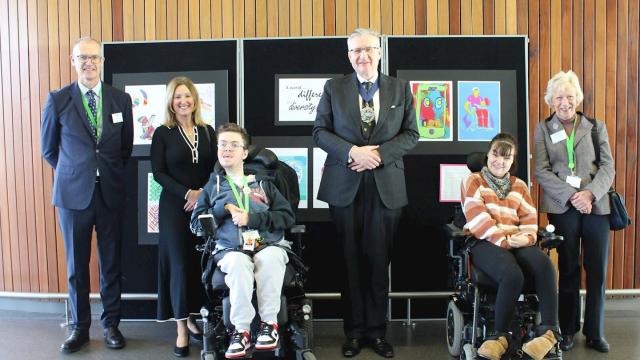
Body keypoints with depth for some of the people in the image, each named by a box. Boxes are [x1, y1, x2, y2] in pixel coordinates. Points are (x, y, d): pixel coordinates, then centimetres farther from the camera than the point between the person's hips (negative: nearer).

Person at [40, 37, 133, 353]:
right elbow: (49, 149, 8)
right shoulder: (58, 100, -2)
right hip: (73, 193, -1)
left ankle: (111, 324, 23)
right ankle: (80, 327, 22)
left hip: (110, 193, 1)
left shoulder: (121, 99, 3)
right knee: (76, 264, 8)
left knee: (111, 263, 9)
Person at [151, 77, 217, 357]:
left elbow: (216, 168, 7)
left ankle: (192, 318, 20)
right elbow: (158, 172, -7)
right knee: (179, 263, 0)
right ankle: (181, 328, 7)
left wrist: (202, 194, -10)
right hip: (175, 206, -3)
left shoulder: (207, 132, 8)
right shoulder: (162, 133, -2)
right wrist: (187, 193, -16)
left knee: (200, 262, 6)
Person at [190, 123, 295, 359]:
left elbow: (288, 217, 8)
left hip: (268, 244, 0)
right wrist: (223, 209, 0)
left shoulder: (262, 183, 19)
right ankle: (241, 329, -27)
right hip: (230, 248, 0)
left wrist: (252, 218, -6)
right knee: (238, 263, -36)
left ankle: (269, 322, -21)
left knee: (270, 258, -36)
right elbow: (195, 224, 16)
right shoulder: (213, 185, 23)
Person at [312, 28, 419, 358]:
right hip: (344, 186, 0)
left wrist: (379, 153, -12)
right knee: (351, 260, 6)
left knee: (379, 260, 5)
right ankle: (354, 331, 18)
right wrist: (352, 152, -14)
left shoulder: (400, 89, 8)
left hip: (386, 187, 0)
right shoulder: (334, 88, 6)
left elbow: (411, 134, 4)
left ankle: (377, 330, 18)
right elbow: (320, 130, 2)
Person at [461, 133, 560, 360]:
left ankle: (550, 331, -26)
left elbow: (529, 219, 15)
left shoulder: (519, 186, 24)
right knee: (513, 275, -36)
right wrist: (503, 240, -16)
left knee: (544, 264, -31)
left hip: (516, 243, 4)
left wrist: (526, 237, -9)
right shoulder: (473, 181, 10)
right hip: (485, 242, -4)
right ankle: (501, 335, -19)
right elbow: (477, 217, -5)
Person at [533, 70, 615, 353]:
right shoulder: (543, 129, 7)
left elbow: (608, 167, 3)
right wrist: (571, 195, -14)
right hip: (562, 208, -1)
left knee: (597, 271, 2)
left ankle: (595, 332, 15)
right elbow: (540, 170, -2)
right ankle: (568, 330, 18)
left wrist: (589, 193, -15)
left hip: (596, 205, 1)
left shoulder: (596, 127, 10)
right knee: (569, 269, 6)